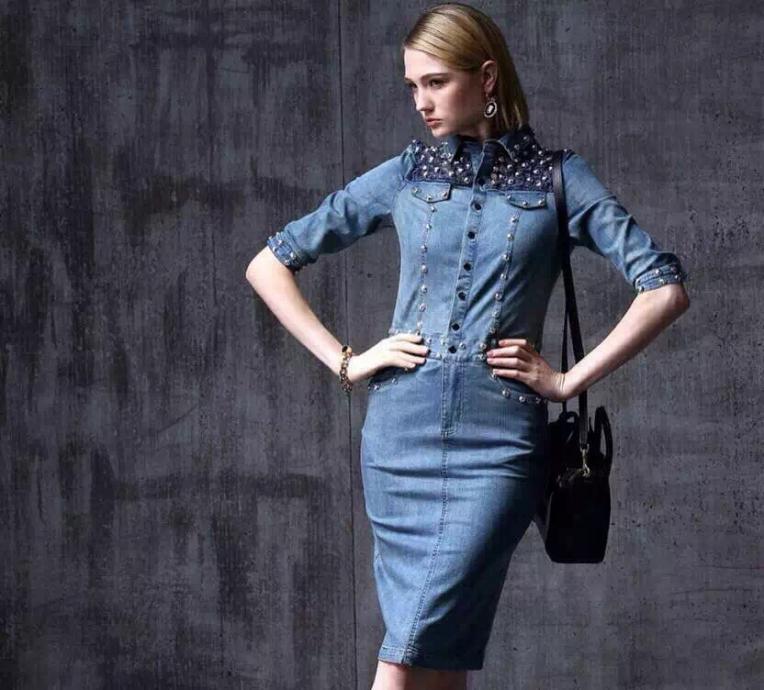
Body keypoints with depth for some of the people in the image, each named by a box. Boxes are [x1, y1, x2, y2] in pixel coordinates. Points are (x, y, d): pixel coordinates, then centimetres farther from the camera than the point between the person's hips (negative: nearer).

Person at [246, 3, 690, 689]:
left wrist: (571, 379, -5)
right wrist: (346, 362, 4)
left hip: (498, 444, -3)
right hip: (400, 435, 3)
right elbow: (269, 265, 13)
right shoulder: (404, 175, 10)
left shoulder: (559, 180, 4)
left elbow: (665, 288, -1)